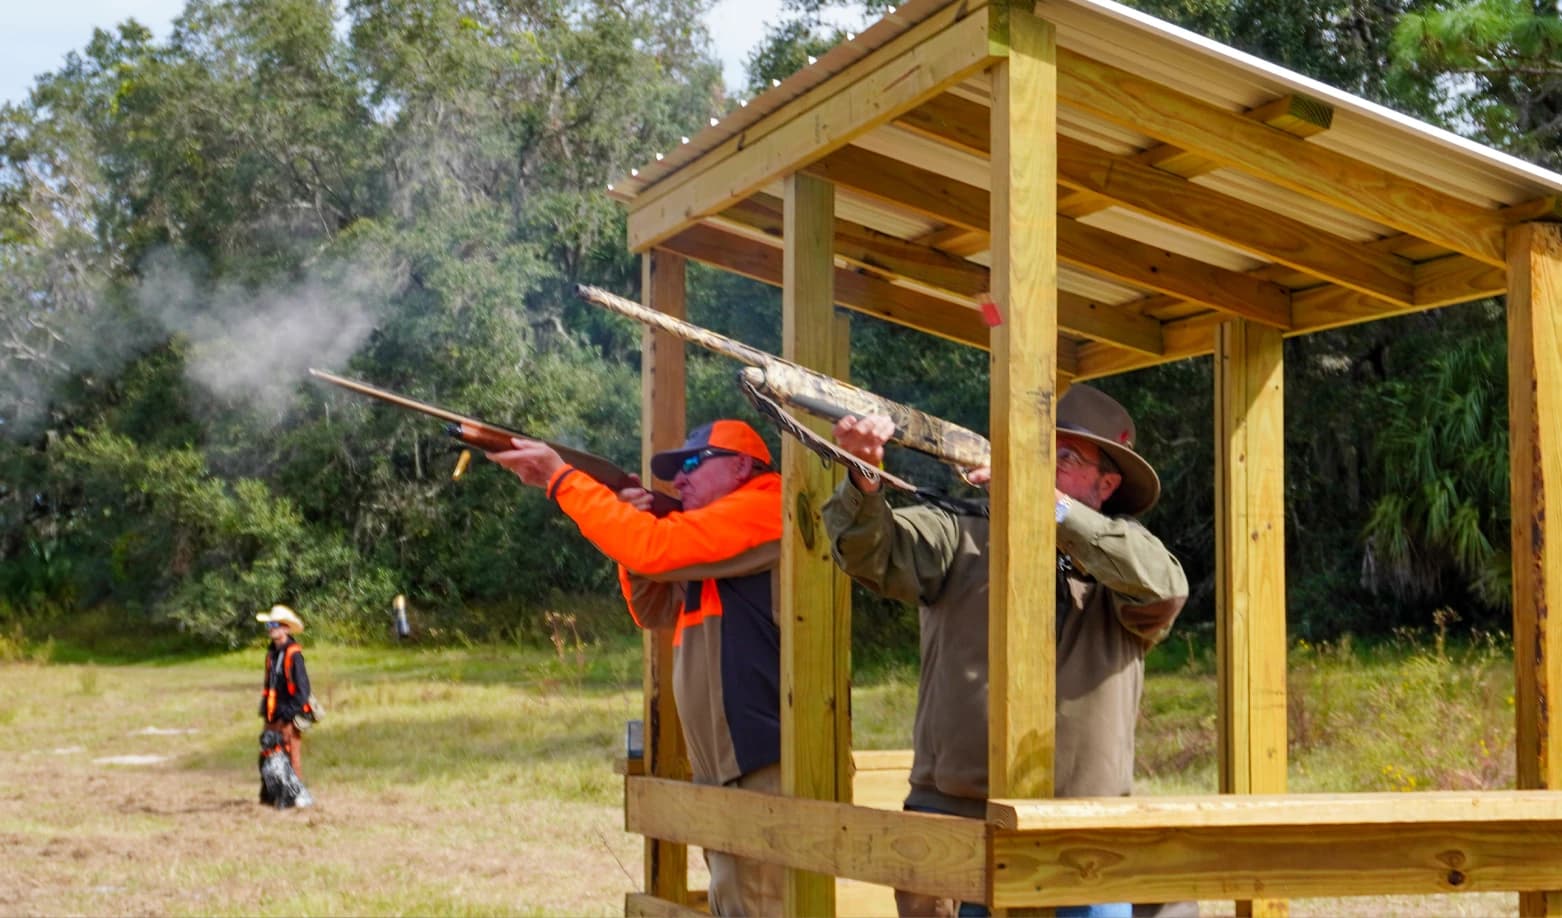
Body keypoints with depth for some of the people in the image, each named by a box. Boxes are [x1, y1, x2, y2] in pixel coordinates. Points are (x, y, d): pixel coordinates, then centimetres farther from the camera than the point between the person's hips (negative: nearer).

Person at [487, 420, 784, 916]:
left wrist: (560, 478, -11)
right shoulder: (715, 529, 23)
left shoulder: (759, 510, -8)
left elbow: (653, 548, -17)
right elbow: (654, 611, 24)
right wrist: (635, 522, 8)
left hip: (764, 764, -10)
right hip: (726, 764, 10)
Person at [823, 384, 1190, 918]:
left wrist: (1052, 507, -18)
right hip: (953, 821, 0)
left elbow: (1165, 588, -13)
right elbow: (873, 552, -7)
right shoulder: (961, 540, 9)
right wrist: (864, 478, -29)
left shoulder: (1124, 568, 10)